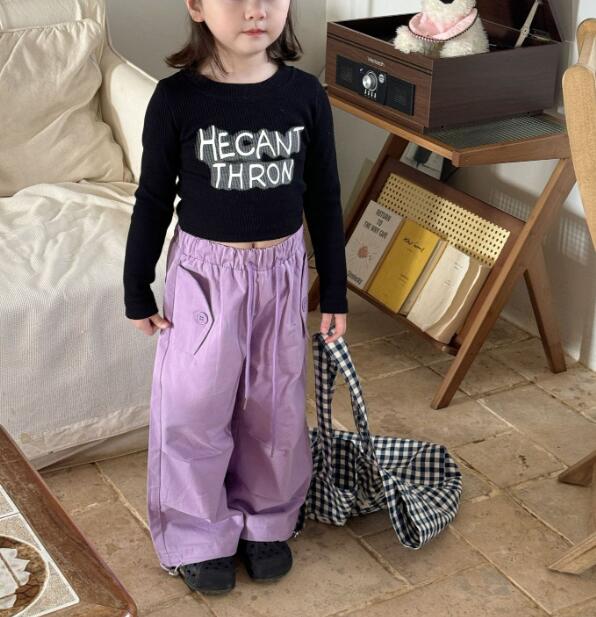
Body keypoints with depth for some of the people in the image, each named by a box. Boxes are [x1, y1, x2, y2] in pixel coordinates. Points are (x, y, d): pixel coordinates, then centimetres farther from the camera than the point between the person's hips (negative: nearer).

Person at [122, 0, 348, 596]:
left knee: (274, 406, 14)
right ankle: (199, 535, 27)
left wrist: (334, 290, 5)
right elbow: (152, 200, -4)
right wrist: (137, 290, 0)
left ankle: (266, 521, 35)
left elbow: (324, 197, 2)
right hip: (203, 273, -2)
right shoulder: (176, 97, -13)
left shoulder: (305, 93, -7)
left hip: (281, 272, 2)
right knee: (194, 410, 6)